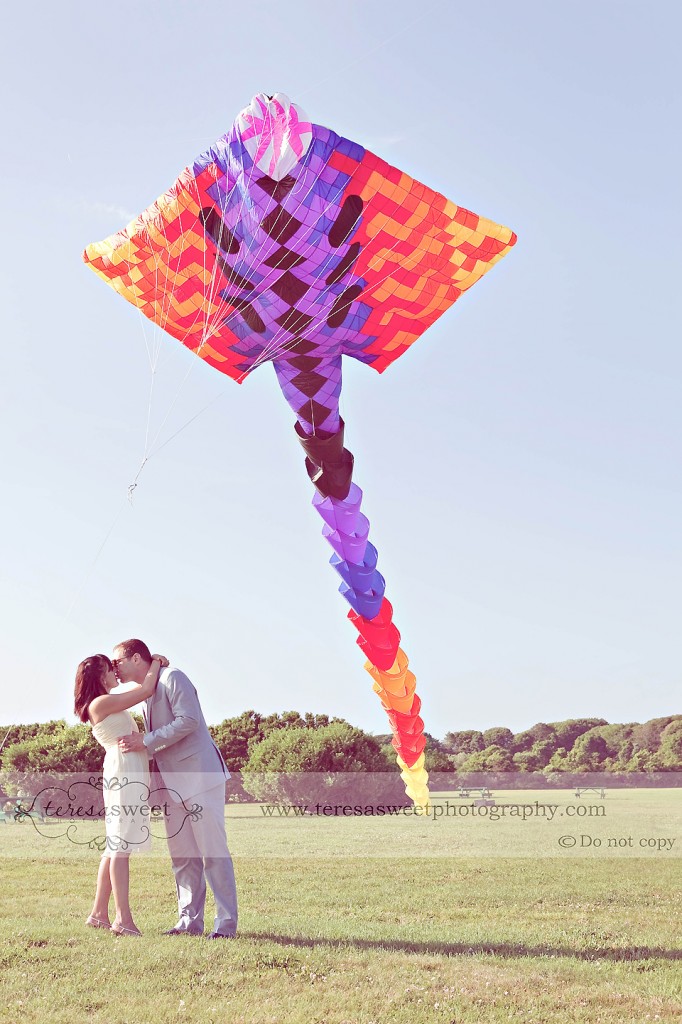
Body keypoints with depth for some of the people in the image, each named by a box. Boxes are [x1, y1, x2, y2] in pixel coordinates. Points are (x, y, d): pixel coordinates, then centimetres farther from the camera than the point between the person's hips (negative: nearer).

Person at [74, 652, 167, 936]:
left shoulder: (107, 704, 19)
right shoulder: (101, 703, -9)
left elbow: (141, 686, 31)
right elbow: (146, 690, -13)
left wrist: (154, 667, 16)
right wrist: (155, 662, 2)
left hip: (127, 774, 10)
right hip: (124, 771, -10)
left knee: (116, 846, 12)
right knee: (121, 846, -11)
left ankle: (99, 913, 17)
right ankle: (123, 919, -11)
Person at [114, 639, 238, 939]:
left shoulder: (172, 678, -5)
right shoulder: (146, 694, 21)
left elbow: (188, 720, -18)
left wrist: (146, 742, -17)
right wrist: (135, 745, 11)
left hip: (199, 777, -9)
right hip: (173, 785, 9)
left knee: (213, 852, -6)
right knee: (182, 856, 7)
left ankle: (226, 924, -4)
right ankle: (190, 921, 12)